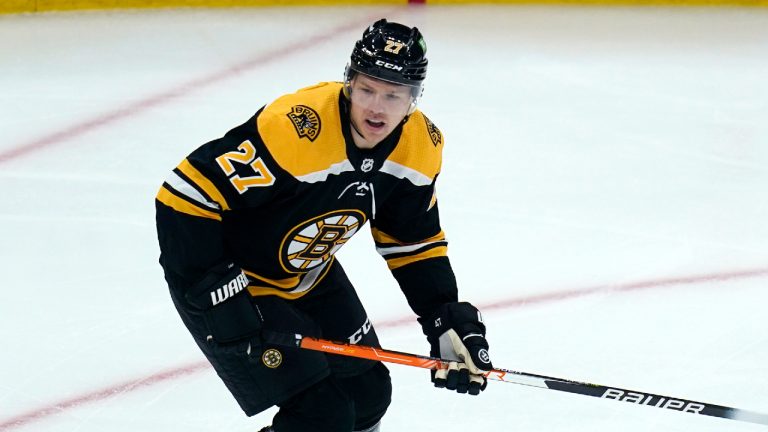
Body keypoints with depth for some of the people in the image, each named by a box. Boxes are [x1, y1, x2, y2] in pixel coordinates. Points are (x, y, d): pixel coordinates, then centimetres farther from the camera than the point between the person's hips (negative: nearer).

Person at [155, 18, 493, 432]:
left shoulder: (419, 145, -10)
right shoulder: (292, 128, -34)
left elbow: (413, 241, 4)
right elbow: (185, 196, -32)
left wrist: (447, 319, -5)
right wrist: (217, 291, -32)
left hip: (309, 276, 8)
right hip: (235, 281, -8)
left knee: (368, 393, 14)